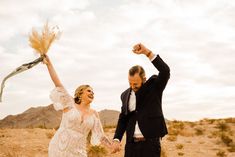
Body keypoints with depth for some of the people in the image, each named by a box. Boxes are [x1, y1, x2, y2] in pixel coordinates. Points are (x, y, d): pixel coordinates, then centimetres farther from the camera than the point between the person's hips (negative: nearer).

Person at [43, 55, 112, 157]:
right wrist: (48, 64, -14)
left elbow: (100, 136, 9)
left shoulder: (94, 114, 7)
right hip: (59, 148, -3)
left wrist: (113, 146, -6)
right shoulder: (70, 105, -1)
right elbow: (58, 84, -8)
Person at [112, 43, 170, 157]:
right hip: (131, 144, 4)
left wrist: (147, 52, -25)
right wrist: (116, 139, -1)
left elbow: (165, 71, -19)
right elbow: (123, 119, 13)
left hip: (150, 142, -4)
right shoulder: (125, 95, 10)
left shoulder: (154, 86, -1)